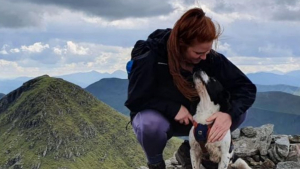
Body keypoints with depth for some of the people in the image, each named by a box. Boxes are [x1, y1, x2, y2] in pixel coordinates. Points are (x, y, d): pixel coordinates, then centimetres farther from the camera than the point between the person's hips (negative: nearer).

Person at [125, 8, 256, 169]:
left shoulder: (210, 58, -19)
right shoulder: (151, 56, -29)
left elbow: (246, 87, -18)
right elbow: (135, 99, -23)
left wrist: (230, 114, -38)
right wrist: (173, 109, -33)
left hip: (192, 118, 4)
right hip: (155, 116, -4)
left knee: (238, 113, -16)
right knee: (151, 124, -40)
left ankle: (188, 150, 5)